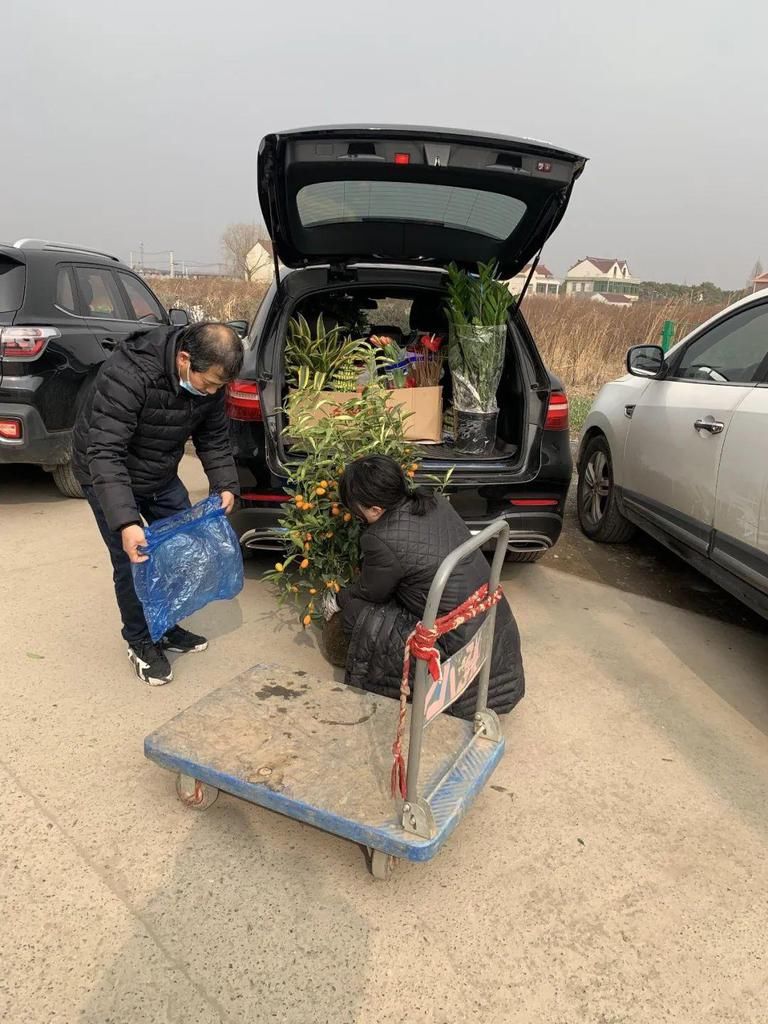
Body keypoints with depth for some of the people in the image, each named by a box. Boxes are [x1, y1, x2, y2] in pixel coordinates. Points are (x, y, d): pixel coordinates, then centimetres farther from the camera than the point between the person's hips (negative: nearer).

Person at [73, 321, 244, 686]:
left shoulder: (209, 380, -16)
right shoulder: (128, 375, -37)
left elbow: (214, 439, -1)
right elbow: (104, 453, -38)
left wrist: (225, 485, -13)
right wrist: (125, 521, -47)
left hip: (161, 476, 7)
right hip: (109, 476, -6)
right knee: (131, 561, -7)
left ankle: (166, 627, 29)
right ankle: (141, 642, 15)